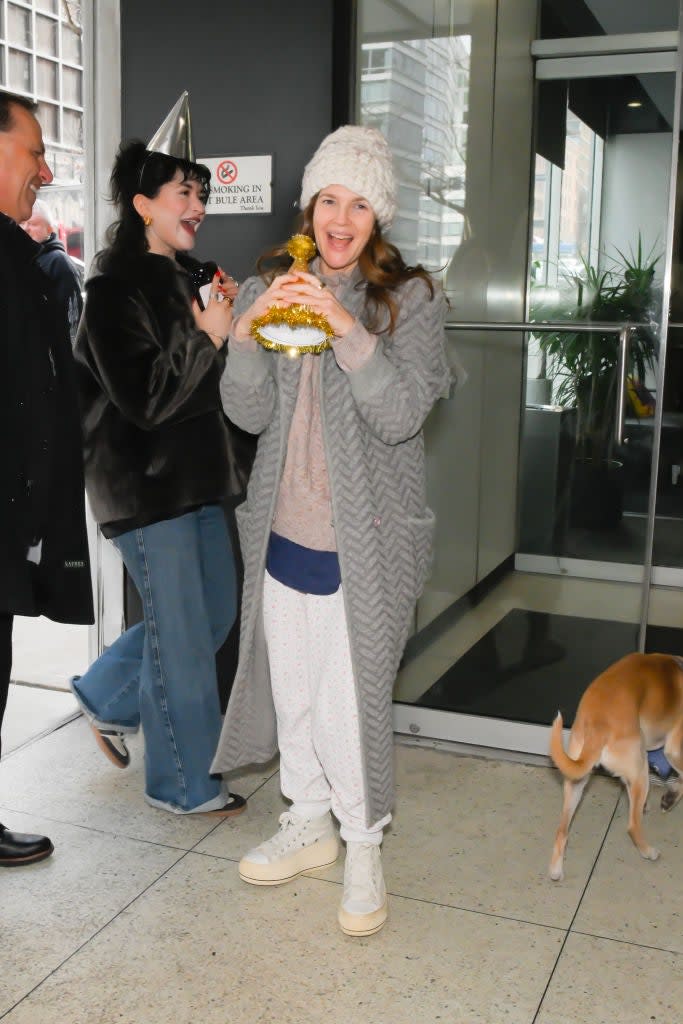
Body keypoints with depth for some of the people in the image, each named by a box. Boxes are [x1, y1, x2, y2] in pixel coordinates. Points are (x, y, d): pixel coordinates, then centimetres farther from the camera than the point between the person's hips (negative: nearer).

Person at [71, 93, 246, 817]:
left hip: (193, 479, 9)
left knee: (213, 613, 17)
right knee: (182, 636, 1)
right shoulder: (116, 290, -13)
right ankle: (183, 784, 20)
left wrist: (228, 322, 3)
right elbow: (144, 398, -20)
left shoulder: (182, 280, 13)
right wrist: (208, 337, -20)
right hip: (145, 487, -9)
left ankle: (106, 696, 36)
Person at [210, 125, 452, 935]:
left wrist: (348, 330, -27)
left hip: (362, 539, -4)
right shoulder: (268, 292, 6)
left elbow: (402, 415, -15)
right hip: (283, 529, 4)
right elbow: (249, 413, -1)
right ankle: (309, 823, 36)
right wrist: (245, 334, -17)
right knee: (291, 687, 14)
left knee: (353, 696, 0)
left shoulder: (409, 299, -4)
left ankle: (364, 846, 23)